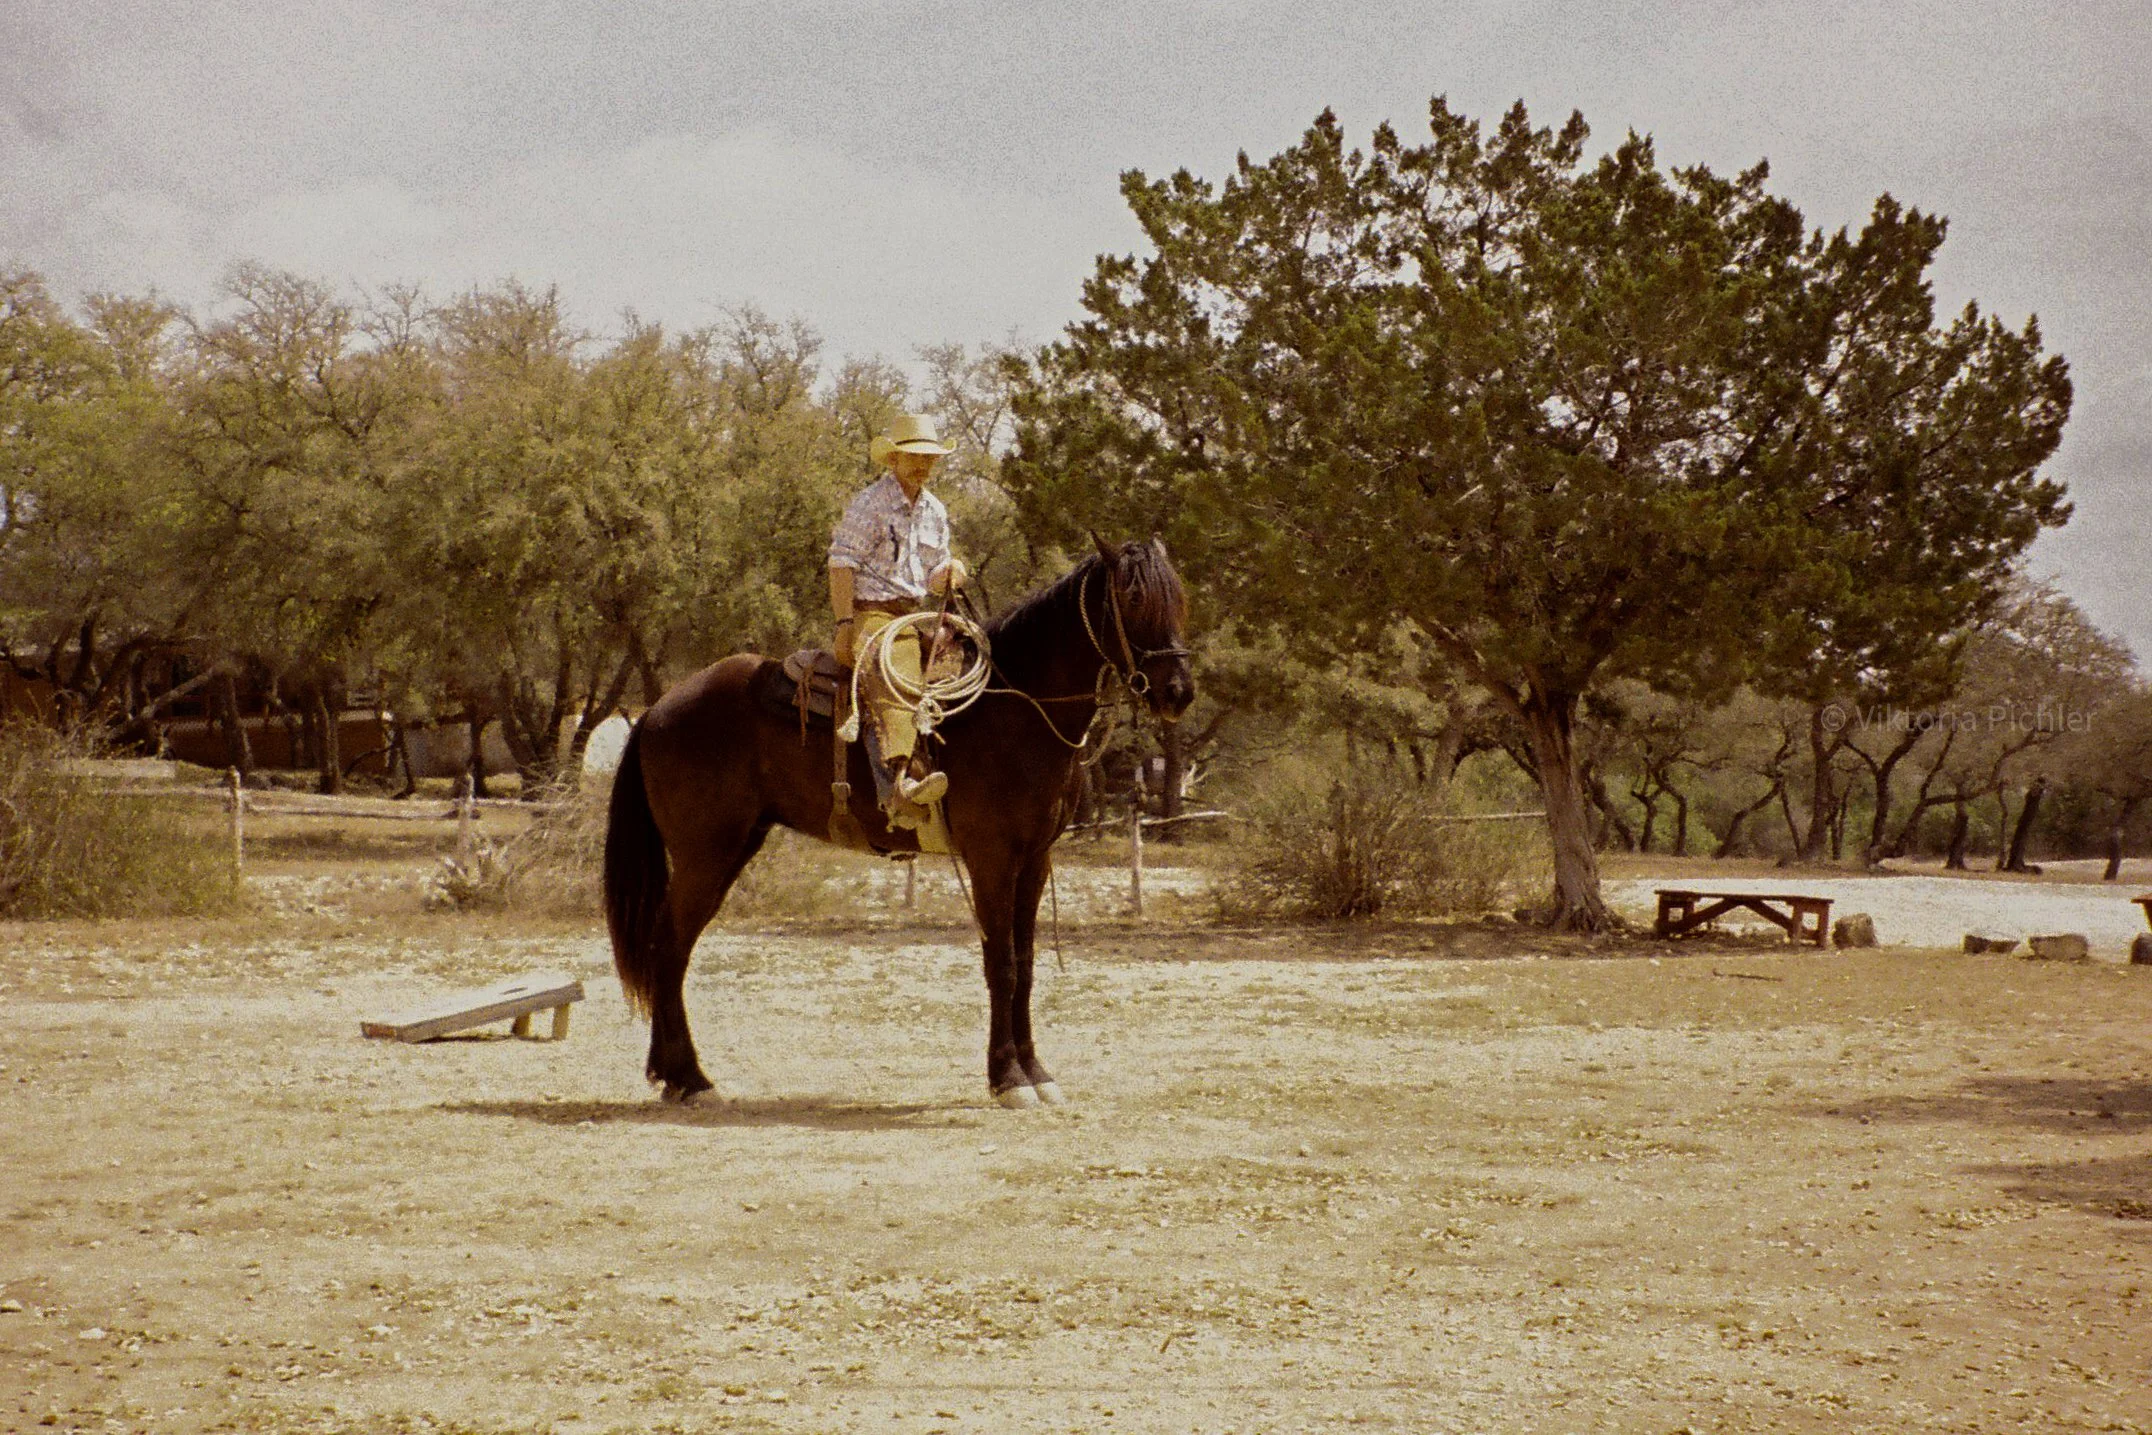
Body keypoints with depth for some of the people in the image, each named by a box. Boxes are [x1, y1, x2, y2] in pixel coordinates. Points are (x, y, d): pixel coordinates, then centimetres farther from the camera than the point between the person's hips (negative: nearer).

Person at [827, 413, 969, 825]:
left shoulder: (935, 512, 18)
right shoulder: (870, 504, -4)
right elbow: (842, 563, -10)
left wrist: (949, 574, -2)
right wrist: (844, 624, -19)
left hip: (916, 616, 8)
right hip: (871, 611, -8)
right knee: (893, 685, -34)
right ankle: (901, 785, -53)